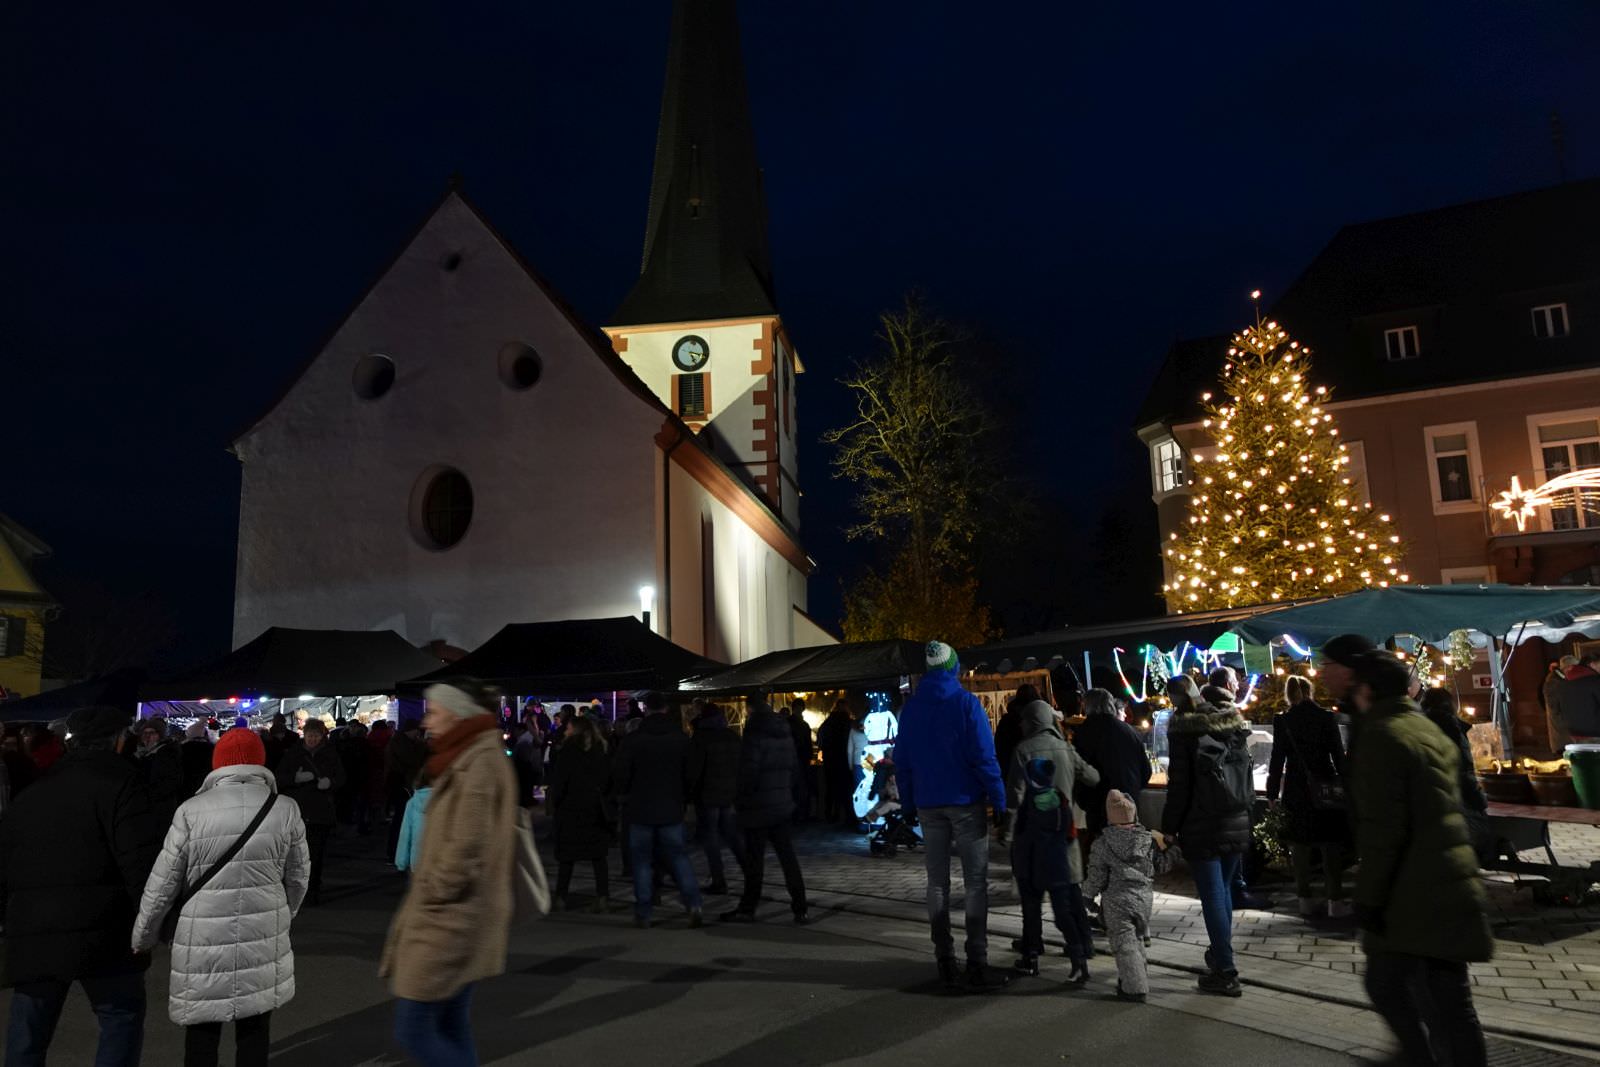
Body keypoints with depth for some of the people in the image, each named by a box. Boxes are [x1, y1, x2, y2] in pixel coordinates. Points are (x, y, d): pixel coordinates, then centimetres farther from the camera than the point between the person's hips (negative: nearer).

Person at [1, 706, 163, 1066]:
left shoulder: (31, 794, 17)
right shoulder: (118, 782, -5)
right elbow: (140, 861, -13)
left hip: (31, 933, 6)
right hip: (100, 931, -6)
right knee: (123, 1017, 7)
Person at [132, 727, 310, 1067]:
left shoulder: (191, 811, -7)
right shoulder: (285, 810, -2)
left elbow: (162, 883, -1)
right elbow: (298, 877, 7)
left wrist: (142, 937, 14)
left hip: (203, 941, -1)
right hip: (263, 939, 1)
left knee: (201, 1038, 13)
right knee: (254, 1036, 14)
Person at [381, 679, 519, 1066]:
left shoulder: (478, 764, -19)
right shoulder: (472, 760, 13)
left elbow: (466, 848, -24)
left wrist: (433, 895, -11)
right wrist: (425, 894, 14)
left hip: (450, 921, -10)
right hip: (453, 918, 10)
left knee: (413, 1030, -2)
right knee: (451, 1029, 15)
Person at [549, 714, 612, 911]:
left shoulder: (568, 751, -9)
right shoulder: (601, 751, 3)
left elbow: (558, 780, -9)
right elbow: (608, 779, 5)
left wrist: (554, 801, 3)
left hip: (570, 808, -3)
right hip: (596, 810, 3)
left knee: (567, 855, 7)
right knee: (598, 855, 6)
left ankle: (561, 897, 13)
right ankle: (602, 897, 1)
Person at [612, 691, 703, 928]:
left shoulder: (634, 739, -11)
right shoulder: (680, 737, -1)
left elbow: (621, 775, -7)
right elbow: (690, 773, 4)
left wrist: (626, 793, 14)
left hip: (640, 808, -2)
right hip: (671, 808, 2)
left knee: (642, 860, 8)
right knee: (677, 855, 11)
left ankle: (643, 914, 9)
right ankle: (693, 903, -5)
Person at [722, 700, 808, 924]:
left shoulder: (755, 738, -14)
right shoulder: (786, 737, 10)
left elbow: (748, 774, -16)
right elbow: (792, 770, 12)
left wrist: (741, 801, -4)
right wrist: (789, 795, 15)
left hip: (758, 807, -7)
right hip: (782, 805, 7)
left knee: (754, 860, 2)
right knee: (788, 857, 8)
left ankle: (747, 909, 11)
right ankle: (799, 908, 9)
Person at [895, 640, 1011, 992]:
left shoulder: (911, 708, 5)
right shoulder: (965, 703, -10)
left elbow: (902, 760, 7)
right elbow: (984, 756, -14)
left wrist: (909, 801, 14)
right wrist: (999, 799, -8)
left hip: (928, 805, 4)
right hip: (965, 802, -4)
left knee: (937, 881, 10)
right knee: (975, 881, 1)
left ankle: (945, 961, 13)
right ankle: (977, 965, -2)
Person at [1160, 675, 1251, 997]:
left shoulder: (1184, 728, -12)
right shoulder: (1233, 722, 7)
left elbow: (1179, 783, -13)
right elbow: (1245, 772, 13)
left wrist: (1169, 826, -5)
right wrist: (1245, 810, 19)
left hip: (1202, 825, -6)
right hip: (1237, 823, 7)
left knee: (1212, 896, -1)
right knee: (1224, 889, 19)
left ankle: (1225, 972, 2)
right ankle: (1220, 954, 32)